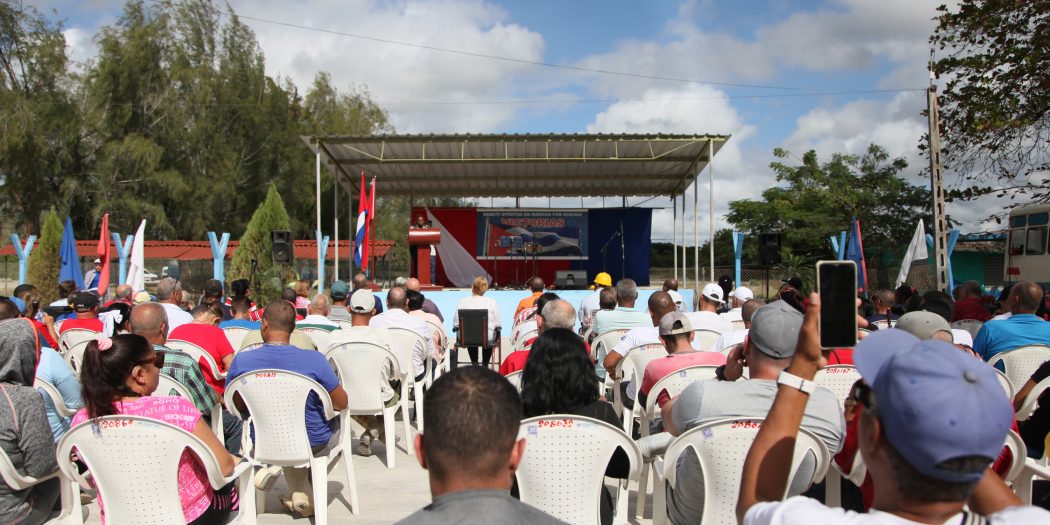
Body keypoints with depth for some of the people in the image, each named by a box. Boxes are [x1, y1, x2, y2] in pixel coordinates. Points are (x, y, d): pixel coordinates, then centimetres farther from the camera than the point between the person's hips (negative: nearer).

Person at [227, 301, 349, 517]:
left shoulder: (241, 361, -17)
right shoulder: (314, 360, -25)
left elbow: (236, 405, -1)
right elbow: (341, 404, -14)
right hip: (312, 443, -3)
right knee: (341, 424, 30)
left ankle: (302, 495, 26)